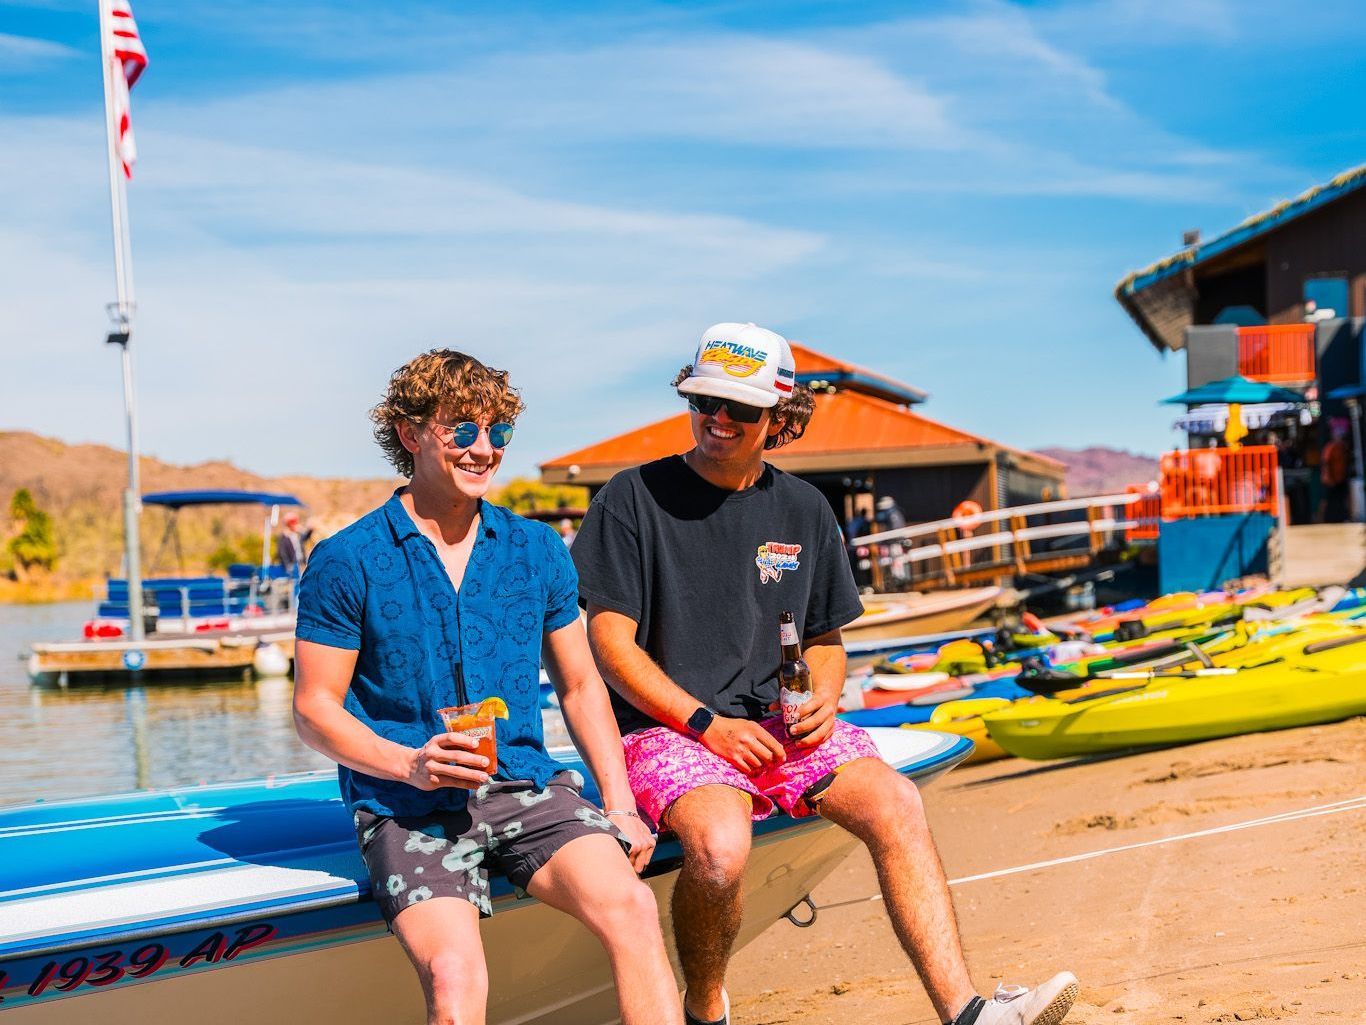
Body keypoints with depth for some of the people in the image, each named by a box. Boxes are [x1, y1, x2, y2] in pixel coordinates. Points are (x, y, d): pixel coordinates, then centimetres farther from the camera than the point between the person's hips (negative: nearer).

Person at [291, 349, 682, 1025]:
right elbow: (314, 708, 1)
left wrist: (619, 805, 6)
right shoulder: (346, 562, 0)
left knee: (629, 906, -25)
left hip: (525, 785, 3)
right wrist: (409, 764, -17)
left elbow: (579, 685, 18)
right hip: (407, 807, -3)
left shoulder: (536, 550, 12)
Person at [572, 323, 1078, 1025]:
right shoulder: (634, 499, -1)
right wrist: (705, 723, -14)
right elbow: (611, 642, -5)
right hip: (664, 726, -4)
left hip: (779, 724, 4)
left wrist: (823, 699, 0)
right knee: (719, 845, -33)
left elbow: (824, 638, 23)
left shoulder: (804, 512, 13)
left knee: (895, 803, -21)